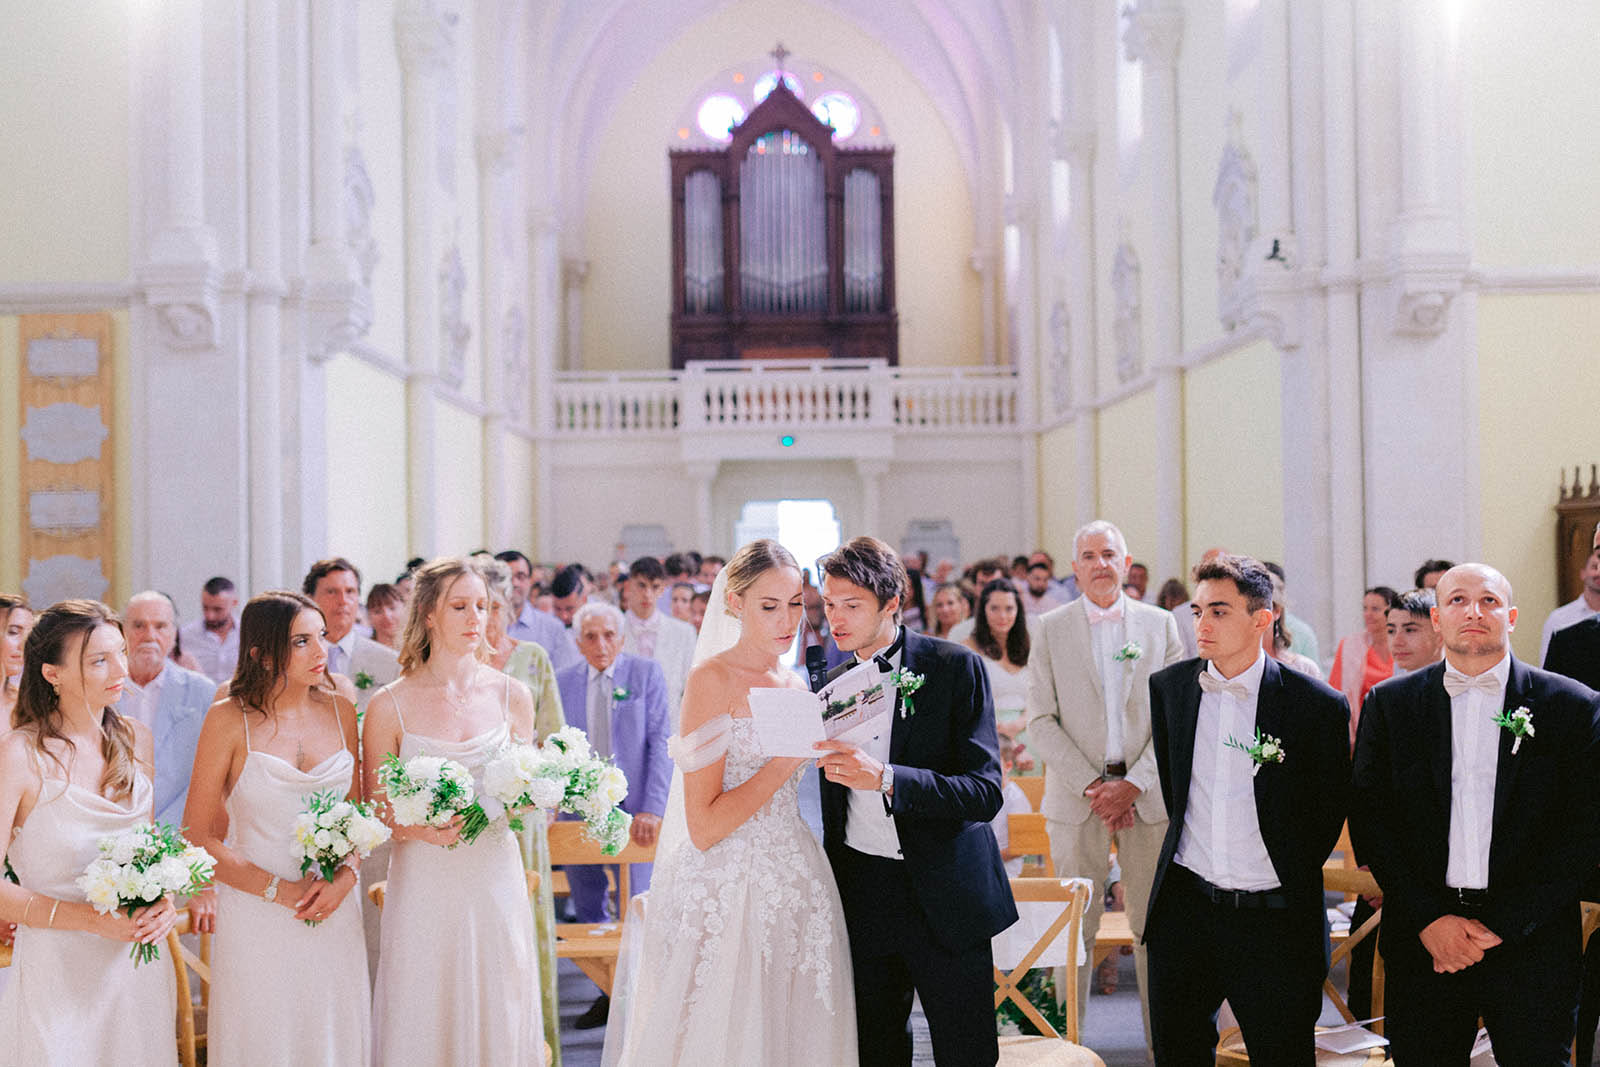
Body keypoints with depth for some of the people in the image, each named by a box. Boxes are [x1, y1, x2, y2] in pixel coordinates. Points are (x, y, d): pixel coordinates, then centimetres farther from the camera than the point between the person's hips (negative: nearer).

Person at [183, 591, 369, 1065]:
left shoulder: (339, 710, 3)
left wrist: (344, 879, -8)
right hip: (256, 915, -3)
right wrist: (279, 890, -11)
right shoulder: (229, 720, -8)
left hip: (335, 913, 3)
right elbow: (198, 835, -6)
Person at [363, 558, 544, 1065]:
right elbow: (375, 812, 1)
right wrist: (421, 827, -18)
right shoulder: (390, 706, -4)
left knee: (498, 1026, 8)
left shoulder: (512, 696, 5)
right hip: (423, 887, -2)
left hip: (496, 884, 2)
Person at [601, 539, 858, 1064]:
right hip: (727, 895, -7)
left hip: (795, 891, 7)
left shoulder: (794, 684, 12)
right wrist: (789, 757, -18)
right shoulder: (712, 680, -10)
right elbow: (703, 827, -16)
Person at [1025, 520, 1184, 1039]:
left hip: (1147, 795, 1)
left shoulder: (1161, 624, 7)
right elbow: (1040, 719, 1)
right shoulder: (1051, 629, 5)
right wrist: (1090, 785, -9)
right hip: (1076, 796, -1)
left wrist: (1132, 784, -8)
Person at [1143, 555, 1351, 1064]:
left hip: (1273, 920, -4)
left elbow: (1329, 810, 2)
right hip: (1183, 908, 4)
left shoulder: (1318, 705, -10)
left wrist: (1291, 878, 9)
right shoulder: (1169, 686, 3)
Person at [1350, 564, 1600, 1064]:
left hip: (1530, 942, -1)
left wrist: (1501, 925, -9)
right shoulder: (1390, 703, 6)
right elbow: (1369, 817, 3)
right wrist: (1429, 919, -8)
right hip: (1421, 938, 1)